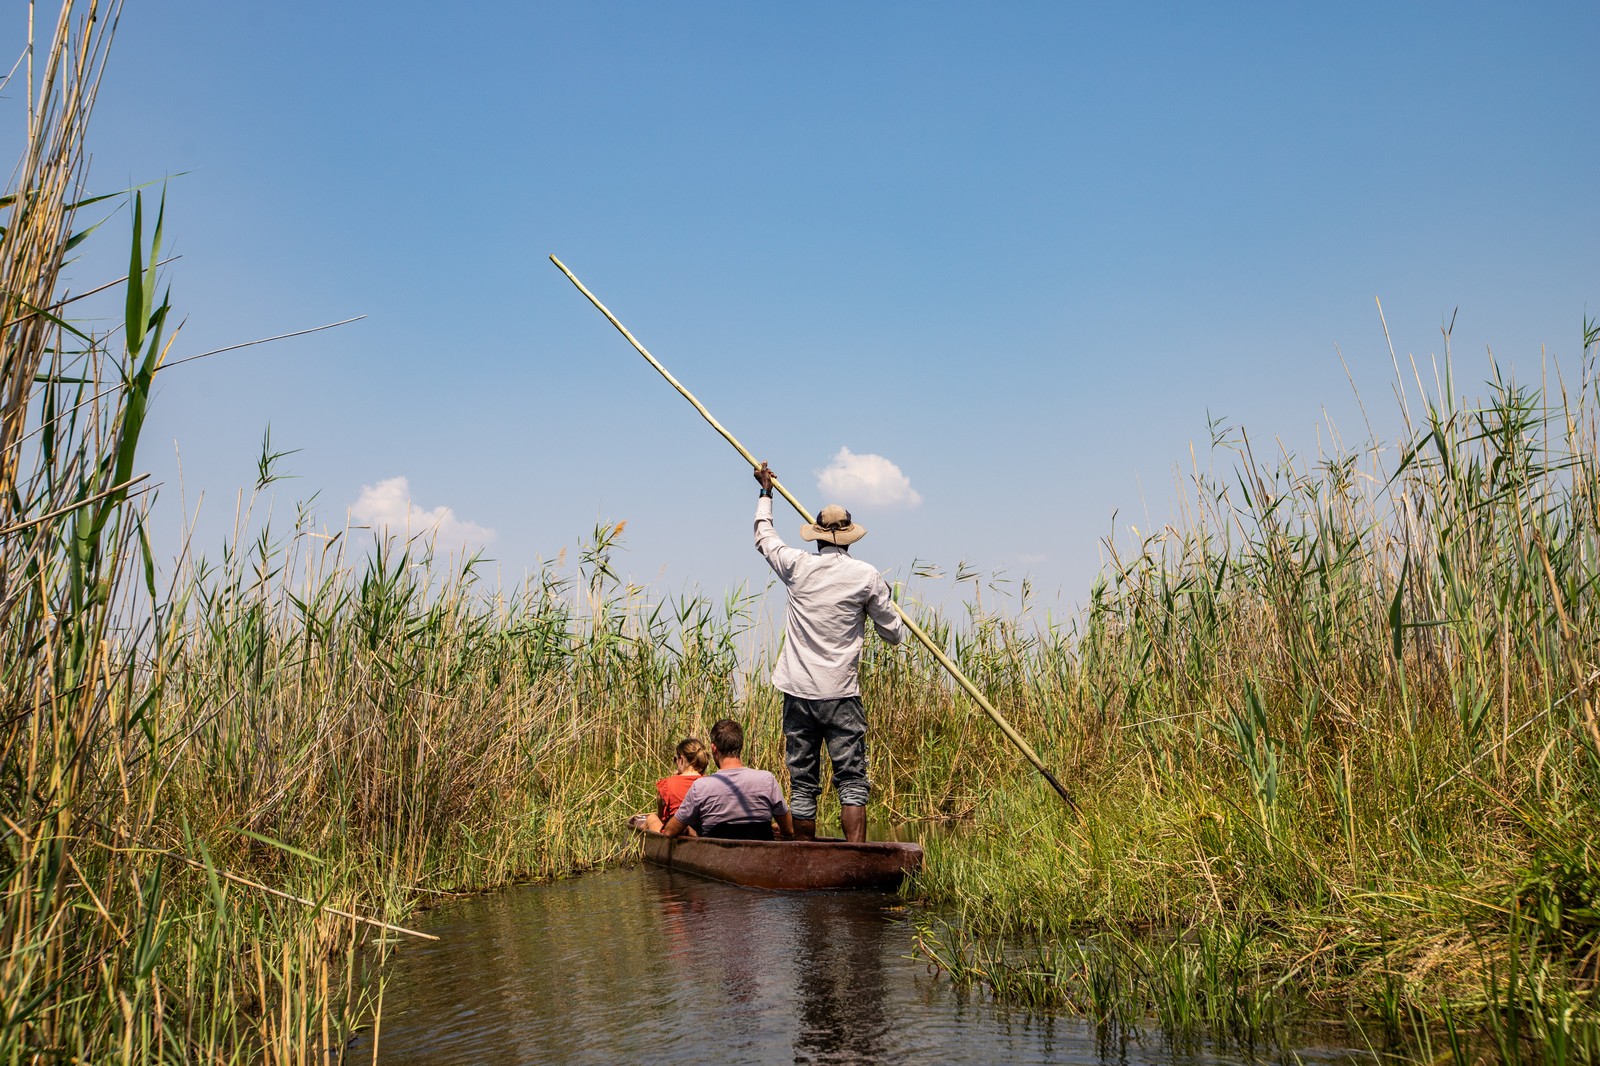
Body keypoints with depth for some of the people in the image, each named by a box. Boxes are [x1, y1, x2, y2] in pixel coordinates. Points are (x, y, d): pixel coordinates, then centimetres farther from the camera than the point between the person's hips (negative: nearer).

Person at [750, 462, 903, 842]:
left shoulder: (797, 567, 3)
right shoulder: (867, 576, -1)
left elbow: (763, 537, 24)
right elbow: (894, 635, 6)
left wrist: (766, 492, 38)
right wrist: (883, 601, 26)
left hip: (798, 693, 2)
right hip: (842, 696, -2)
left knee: (802, 784, 7)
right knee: (851, 781, -2)